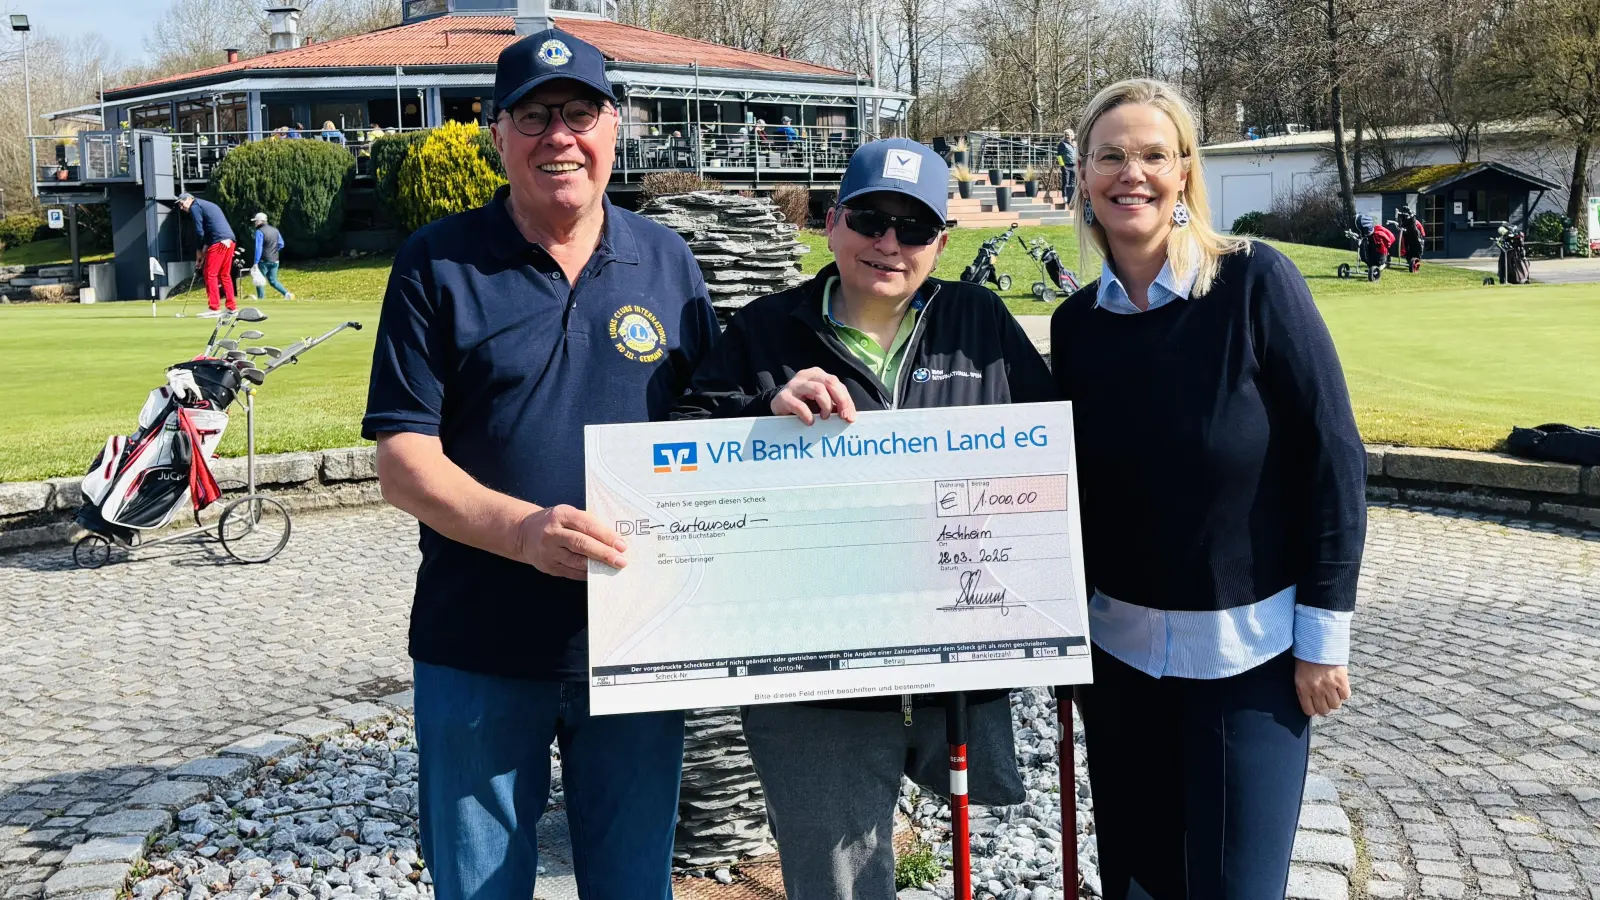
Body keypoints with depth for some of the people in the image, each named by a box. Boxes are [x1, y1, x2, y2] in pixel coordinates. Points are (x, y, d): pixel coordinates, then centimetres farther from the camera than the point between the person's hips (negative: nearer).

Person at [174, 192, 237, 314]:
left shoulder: (195, 206, 2)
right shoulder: (209, 205, 29)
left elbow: (199, 231, -5)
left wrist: (199, 251, 6)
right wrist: (204, 251, 20)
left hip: (219, 242, -9)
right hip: (229, 240, 9)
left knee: (210, 274, -3)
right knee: (225, 275, 13)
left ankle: (215, 308, -5)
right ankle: (232, 307, 12)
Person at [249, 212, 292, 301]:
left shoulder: (259, 231, -11)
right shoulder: (275, 230, 10)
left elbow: (258, 248, -17)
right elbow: (281, 244, 12)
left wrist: (256, 262, -18)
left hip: (264, 261, -7)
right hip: (275, 261, 7)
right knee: (273, 280, 14)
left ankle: (261, 300, 3)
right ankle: (287, 294, -3)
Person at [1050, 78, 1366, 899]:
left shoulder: (1254, 283, -12)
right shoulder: (1077, 323, 1)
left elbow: (1332, 455, -10)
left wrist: (1324, 632, -10)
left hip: (1248, 645, -4)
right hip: (1118, 644, 4)